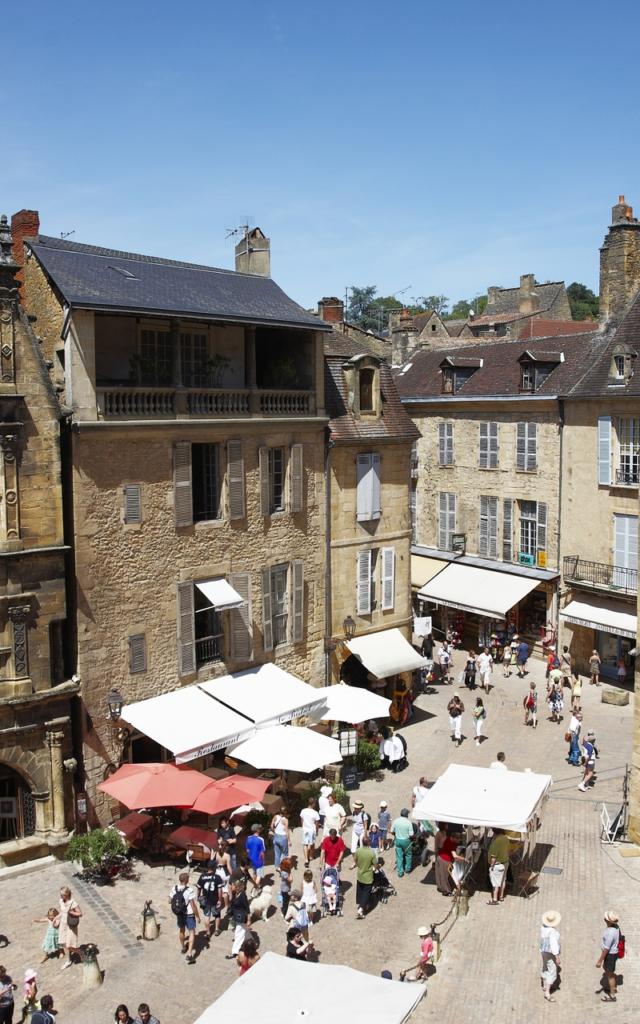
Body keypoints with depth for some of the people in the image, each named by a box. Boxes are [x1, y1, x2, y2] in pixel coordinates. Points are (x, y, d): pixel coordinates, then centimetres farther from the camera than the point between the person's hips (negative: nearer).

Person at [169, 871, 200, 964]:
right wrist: (197, 916, -9)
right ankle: (189, 954, -4)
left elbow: (170, 901, 3)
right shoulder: (189, 890, -25)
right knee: (192, 932, 6)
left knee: (181, 930, 27)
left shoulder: (174, 889, -10)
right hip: (189, 915, -5)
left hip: (179, 914, 5)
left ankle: (182, 947, 46)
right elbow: (193, 905, -21)